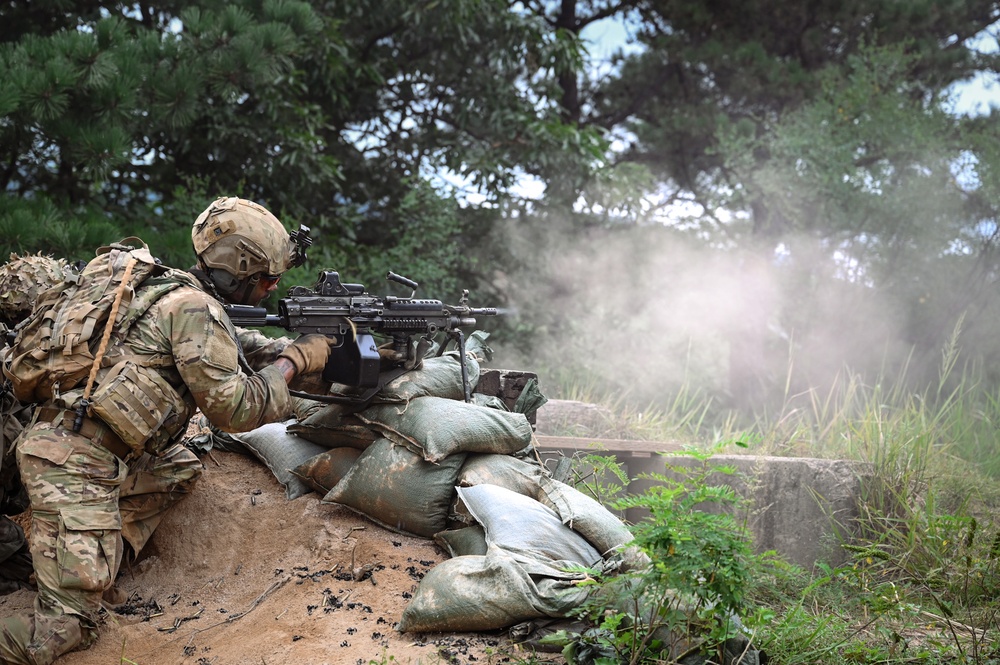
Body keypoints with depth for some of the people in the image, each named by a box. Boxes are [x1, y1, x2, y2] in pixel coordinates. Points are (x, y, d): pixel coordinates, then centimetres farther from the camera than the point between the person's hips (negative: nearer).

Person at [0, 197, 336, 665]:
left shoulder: (179, 290, 15)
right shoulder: (196, 310, -12)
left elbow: (244, 349, 27)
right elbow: (233, 409, -11)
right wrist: (295, 361, 1)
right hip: (75, 462, -9)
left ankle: (105, 550, 13)